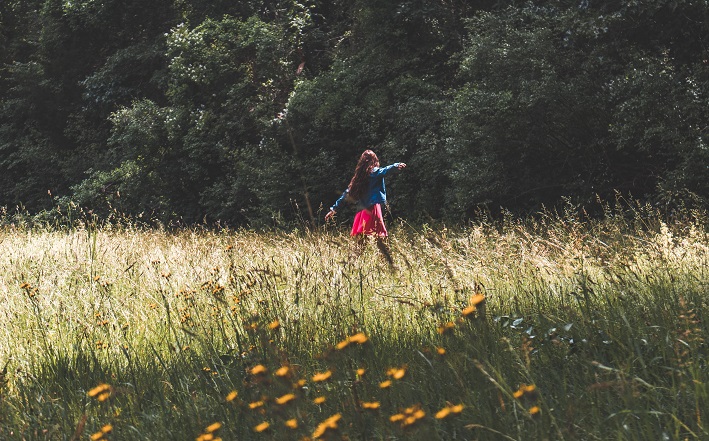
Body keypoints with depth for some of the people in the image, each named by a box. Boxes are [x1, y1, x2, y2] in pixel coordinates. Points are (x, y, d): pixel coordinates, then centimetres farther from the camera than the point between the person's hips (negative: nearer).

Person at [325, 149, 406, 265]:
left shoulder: (358, 177, 20)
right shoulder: (374, 172, 3)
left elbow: (346, 194, 23)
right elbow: (384, 171, -20)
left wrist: (334, 208, 29)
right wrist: (396, 166, -38)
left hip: (361, 212, 6)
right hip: (373, 209, -6)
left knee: (360, 241, 11)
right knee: (380, 238, -15)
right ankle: (391, 263, -23)